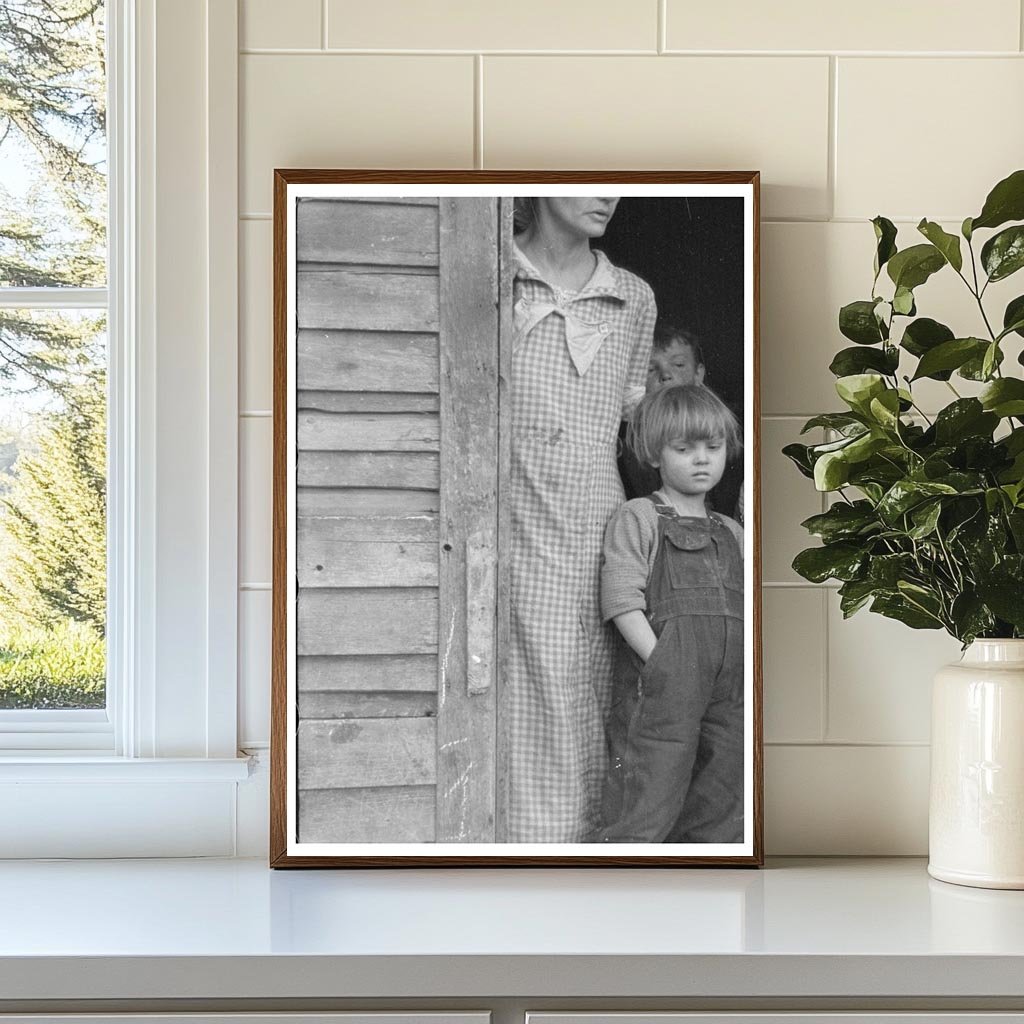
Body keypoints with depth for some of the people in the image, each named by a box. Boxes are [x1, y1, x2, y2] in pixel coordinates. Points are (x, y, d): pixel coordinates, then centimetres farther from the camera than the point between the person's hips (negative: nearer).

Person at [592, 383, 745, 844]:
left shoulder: (731, 534, 21)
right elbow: (622, 599, -8)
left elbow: (743, 609, 20)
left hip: (727, 694, 6)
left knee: (720, 815, 10)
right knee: (647, 809, -10)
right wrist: (660, 662, -16)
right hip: (660, 687, -6)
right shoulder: (637, 518, 2)